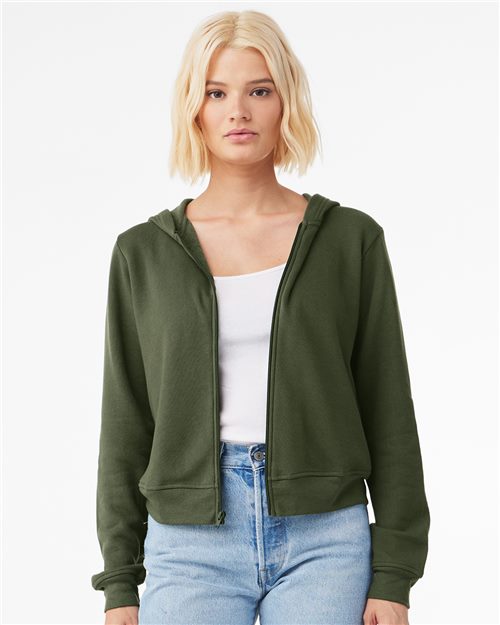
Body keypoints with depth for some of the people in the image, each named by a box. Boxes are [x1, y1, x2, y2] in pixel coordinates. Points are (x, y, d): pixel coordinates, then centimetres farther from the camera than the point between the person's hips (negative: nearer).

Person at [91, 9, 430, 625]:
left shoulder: (350, 239, 3)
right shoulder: (143, 253, 5)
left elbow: (389, 417, 3)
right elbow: (125, 426, 8)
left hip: (324, 544, 0)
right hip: (190, 546, 1)